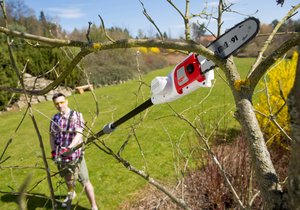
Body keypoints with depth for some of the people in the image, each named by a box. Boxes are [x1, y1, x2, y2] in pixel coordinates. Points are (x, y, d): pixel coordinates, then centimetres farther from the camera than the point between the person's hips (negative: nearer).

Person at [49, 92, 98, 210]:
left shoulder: (76, 115, -11)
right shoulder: (54, 118, 5)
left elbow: (79, 134, -22)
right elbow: (52, 135, 13)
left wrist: (69, 148, -36)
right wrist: (53, 151, 1)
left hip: (75, 155, -5)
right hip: (60, 156, 5)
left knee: (85, 182, -1)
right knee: (68, 180, 27)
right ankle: (71, 194, 57)